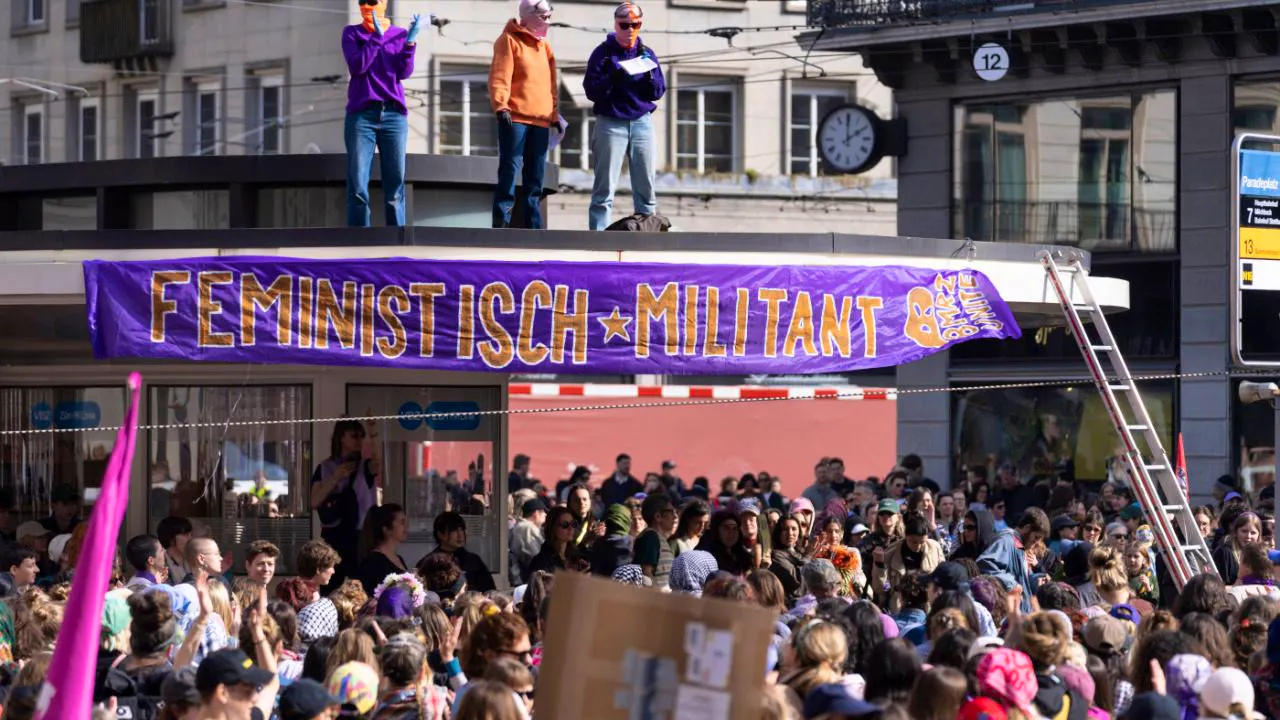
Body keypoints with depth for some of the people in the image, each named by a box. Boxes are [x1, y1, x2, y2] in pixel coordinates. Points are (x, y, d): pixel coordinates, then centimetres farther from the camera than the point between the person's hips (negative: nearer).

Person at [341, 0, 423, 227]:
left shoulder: (399, 34, 10)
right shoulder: (351, 33, 8)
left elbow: (404, 73, 0)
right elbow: (357, 66, -7)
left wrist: (410, 42, -13)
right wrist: (377, 37, -13)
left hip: (394, 115, 1)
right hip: (361, 114, -1)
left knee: (395, 184, -3)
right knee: (358, 186, -8)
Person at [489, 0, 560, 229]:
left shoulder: (544, 46, 20)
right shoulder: (510, 40, -1)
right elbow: (500, 76, -10)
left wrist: (555, 115, 19)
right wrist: (501, 106, -22)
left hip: (541, 120, 7)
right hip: (515, 118, -7)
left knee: (535, 177, 7)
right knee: (509, 170, -10)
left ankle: (534, 226, 9)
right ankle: (501, 223, -11)